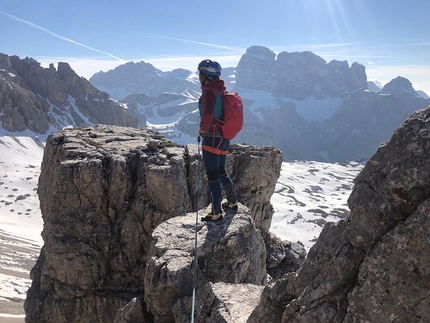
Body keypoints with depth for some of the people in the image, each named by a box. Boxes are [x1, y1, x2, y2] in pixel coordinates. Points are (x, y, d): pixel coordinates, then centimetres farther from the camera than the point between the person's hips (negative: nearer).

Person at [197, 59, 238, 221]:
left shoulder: (209, 91, -15)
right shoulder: (220, 90, 12)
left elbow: (208, 114, -27)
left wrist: (203, 129, -10)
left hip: (212, 138, -9)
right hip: (223, 138, 9)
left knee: (213, 176, -2)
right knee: (221, 172, 22)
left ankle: (216, 213, 6)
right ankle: (232, 201, 34)